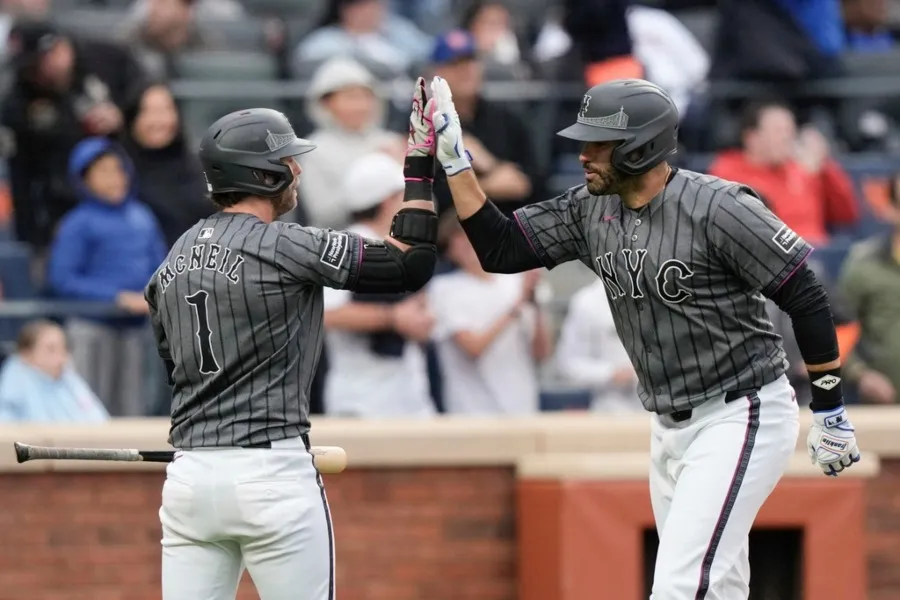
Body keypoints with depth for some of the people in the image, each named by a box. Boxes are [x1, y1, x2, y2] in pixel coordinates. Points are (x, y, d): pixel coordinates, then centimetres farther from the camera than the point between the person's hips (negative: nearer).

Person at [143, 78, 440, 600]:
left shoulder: (175, 259, 12)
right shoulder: (287, 247, -10)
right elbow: (410, 265, -7)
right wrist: (420, 165, 0)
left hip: (188, 475, 6)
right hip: (272, 476, -6)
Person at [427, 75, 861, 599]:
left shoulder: (717, 208, -19)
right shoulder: (589, 210, 2)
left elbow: (807, 299, -14)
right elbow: (501, 249, 3)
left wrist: (831, 412, -10)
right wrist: (454, 158, -6)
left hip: (741, 418, -8)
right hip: (670, 428, 8)